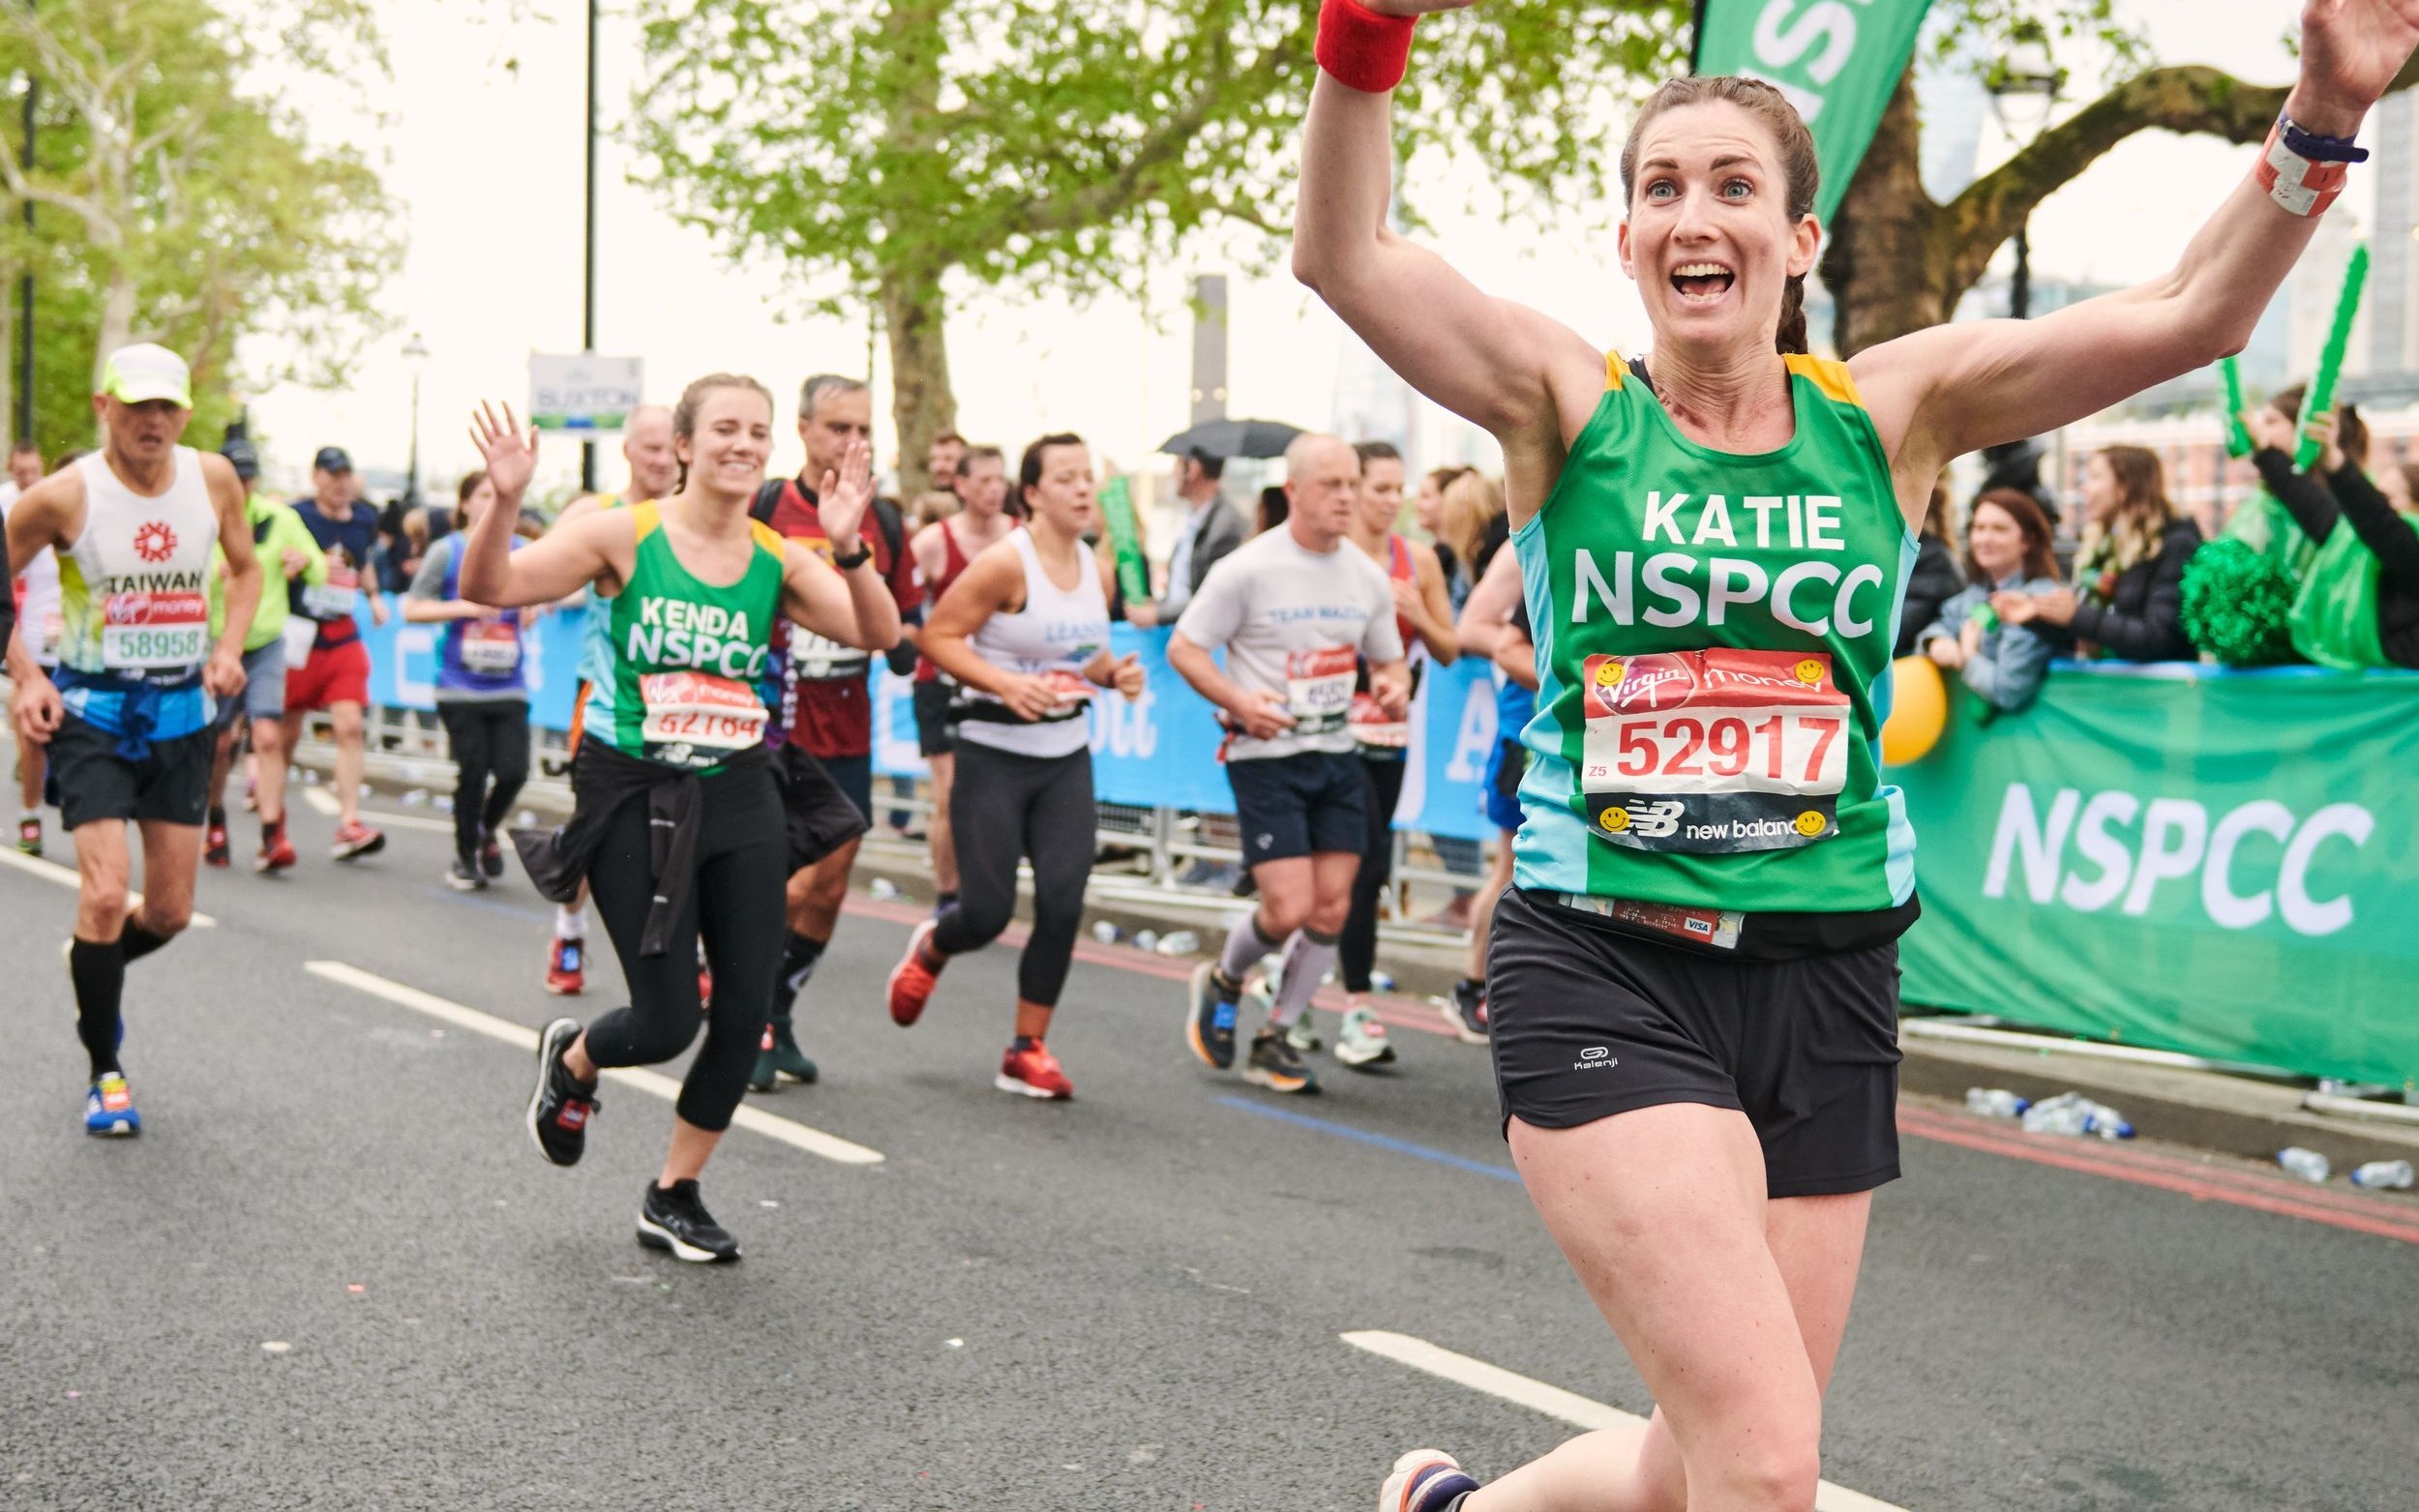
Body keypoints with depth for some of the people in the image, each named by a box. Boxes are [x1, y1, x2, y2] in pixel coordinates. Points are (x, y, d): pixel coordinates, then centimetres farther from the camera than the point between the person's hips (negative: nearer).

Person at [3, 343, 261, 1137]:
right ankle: (105, 1073, 4)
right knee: (104, 894, -15)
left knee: (170, 912, 7)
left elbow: (245, 568, 14)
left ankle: (94, 967, 42)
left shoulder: (213, 479, -3)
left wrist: (228, 647, -1)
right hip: (90, 709, -4)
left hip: (182, 709, 4)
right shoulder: (64, 495, -14)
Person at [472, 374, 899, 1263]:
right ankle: (571, 1060, 35)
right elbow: (489, 588, -10)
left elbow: (879, 633, -11)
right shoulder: (626, 536, -6)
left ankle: (673, 1198, 24)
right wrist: (505, 501, -27)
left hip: (739, 800, 4)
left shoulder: (779, 562, 2)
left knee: (745, 1014, 2)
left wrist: (847, 546, -26)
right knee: (667, 1023, -3)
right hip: (635, 802, -4)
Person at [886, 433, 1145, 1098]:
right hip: (994, 752, -5)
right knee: (987, 911, -3)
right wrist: (1005, 684, -24)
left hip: (1067, 756, 5)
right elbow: (937, 635, -14)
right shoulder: (1006, 562, -14)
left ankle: (1028, 1051, 8)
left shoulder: (1098, 570, 6)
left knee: (1063, 901, -6)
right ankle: (930, 949, 35)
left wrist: (1113, 671, 0)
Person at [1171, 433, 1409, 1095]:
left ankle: (1275, 1040, 19)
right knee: (1289, 908, -12)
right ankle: (1222, 980, 21)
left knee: (1331, 909, 1)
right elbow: (1183, 648, -6)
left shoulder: (1368, 577, 6)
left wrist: (1393, 686, -6)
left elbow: (1388, 660, 18)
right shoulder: (1248, 569, -10)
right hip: (1266, 757, -5)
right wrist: (1239, 701, -21)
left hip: (1337, 755, 5)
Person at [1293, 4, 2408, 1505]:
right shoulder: (1574, 408, -1)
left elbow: (2191, 315, -5)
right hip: (1604, 970, -3)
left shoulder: (1887, 414, 4)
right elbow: (1344, 252, -16)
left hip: (1824, 981, 4)